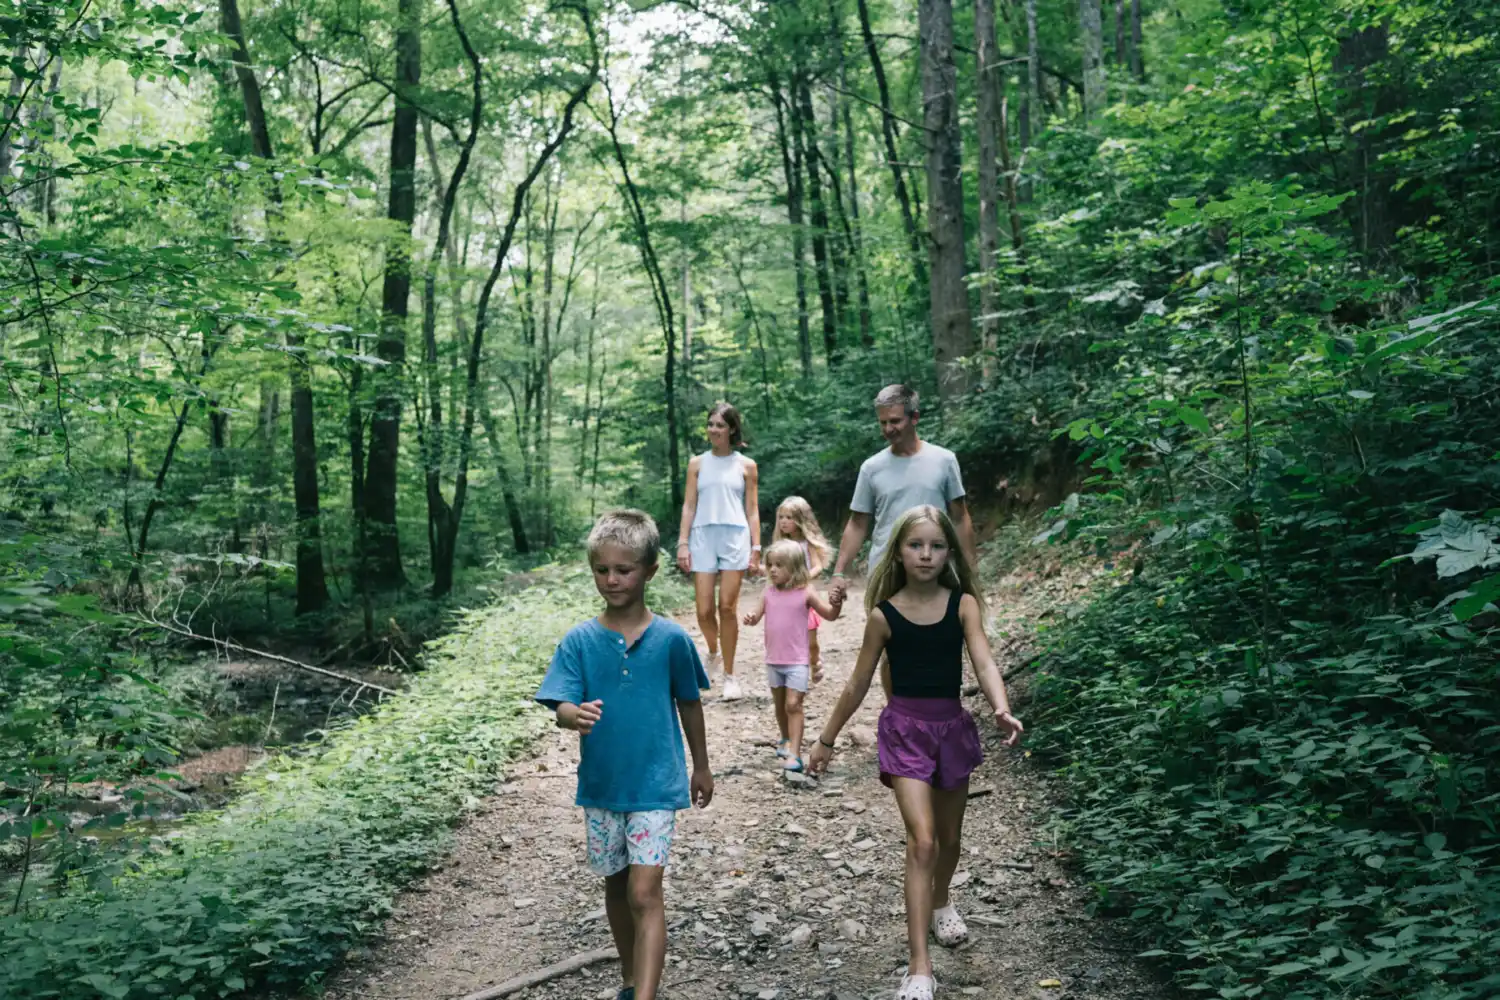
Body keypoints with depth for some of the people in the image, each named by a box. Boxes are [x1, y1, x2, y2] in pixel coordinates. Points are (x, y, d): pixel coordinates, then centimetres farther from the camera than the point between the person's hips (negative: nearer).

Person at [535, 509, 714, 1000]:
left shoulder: (672, 639, -9)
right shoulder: (579, 641, -7)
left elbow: (689, 703, 3)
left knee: (644, 894, -10)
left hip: (656, 784, -3)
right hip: (601, 784, 3)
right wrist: (575, 716, -39)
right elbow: (560, 704, -15)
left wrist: (701, 767, 12)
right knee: (616, 886, 18)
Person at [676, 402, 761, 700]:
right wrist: (682, 543, 1)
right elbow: (689, 506, 10)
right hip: (703, 536, 1)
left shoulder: (746, 466, 9)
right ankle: (713, 653, 28)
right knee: (704, 610, -3)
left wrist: (756, 549, 1)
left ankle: (730, 675, 7)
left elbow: (752, 510, 9)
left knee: (728, 607, -4)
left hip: (735, 537, -1)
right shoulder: (697, 464, 12)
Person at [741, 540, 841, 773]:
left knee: (793, 705, -11)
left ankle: (794, 754, -12)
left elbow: (830, 615, -6)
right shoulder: (768, 592, 3)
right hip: (773, 660, 5)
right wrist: (750, 618, -20)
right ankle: (786, 739, 39)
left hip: (797, 661, -5)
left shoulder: (806, 592, -8)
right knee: (779, 704, 18)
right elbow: (756, 616, 3)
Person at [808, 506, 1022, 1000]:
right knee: (922, 841, -13)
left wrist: (1001, 710, -37)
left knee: (949, 836, 20)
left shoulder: (963, 604, -5)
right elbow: (858, 685, 2)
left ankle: (941, 901, 51)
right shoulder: (884, 615, -7)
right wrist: (826, 739, 7)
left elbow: (984, 662, -18)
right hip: (904, 727, -2)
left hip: (952, 725, 2)